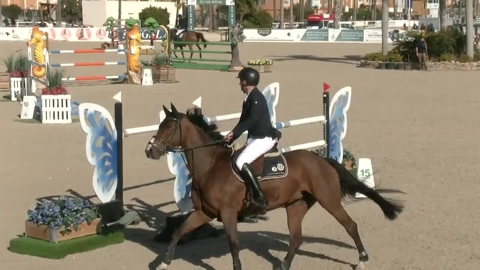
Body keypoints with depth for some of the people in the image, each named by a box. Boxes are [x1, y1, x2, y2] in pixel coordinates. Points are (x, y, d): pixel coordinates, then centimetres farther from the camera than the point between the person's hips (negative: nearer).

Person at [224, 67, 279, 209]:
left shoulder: (256, 98, -18)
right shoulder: (248, 98, 11)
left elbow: (251, 120, -28)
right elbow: (244, 120, 15)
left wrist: (234, 132, -31)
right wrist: (231, 139, 8)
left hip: (265, 138, -10)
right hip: (255, 137, 10)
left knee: (241, 163, -22)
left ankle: (260, 197, -20)